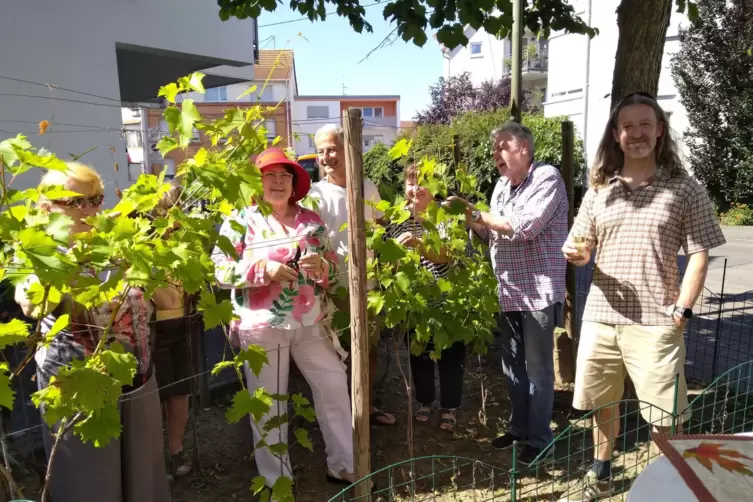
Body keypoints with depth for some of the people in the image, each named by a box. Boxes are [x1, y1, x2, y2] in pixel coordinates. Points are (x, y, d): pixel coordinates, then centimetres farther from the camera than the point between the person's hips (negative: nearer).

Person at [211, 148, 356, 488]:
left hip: (311, 322, 4)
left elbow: (333, 268, 9)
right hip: (262, 325, -3)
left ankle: (343, 465, 28)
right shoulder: (242, 219, -1)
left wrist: (321, 266, -14)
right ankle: (277, 480, 27)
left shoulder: (311, 220, 8)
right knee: (269, 403, 8)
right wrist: (264, 269, -20)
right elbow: (220, 268, -8)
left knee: (335, 387, 8)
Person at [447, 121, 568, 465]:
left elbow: (525, 226, -23)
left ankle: (539, 439, 19)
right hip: (508, 292, 7)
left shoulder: (547, 178, -10)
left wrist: (478, 213, -15)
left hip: (538, 291, -7)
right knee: (512, 366, 16)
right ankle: (519, 427, 32)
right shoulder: (501, 185, 13)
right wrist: (472, 221, -3)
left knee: (537, 369, 4)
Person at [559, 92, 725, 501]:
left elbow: (698, 255, -2)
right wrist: (576, 253, -12)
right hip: (600, 318, 4)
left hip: (656, 323, -3)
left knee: (665, 416, 3)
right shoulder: (599, 190, 9)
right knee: (601, 403, 17)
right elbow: (580, 251, 12)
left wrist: (683, 309, -11)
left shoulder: (684, 190, 0)